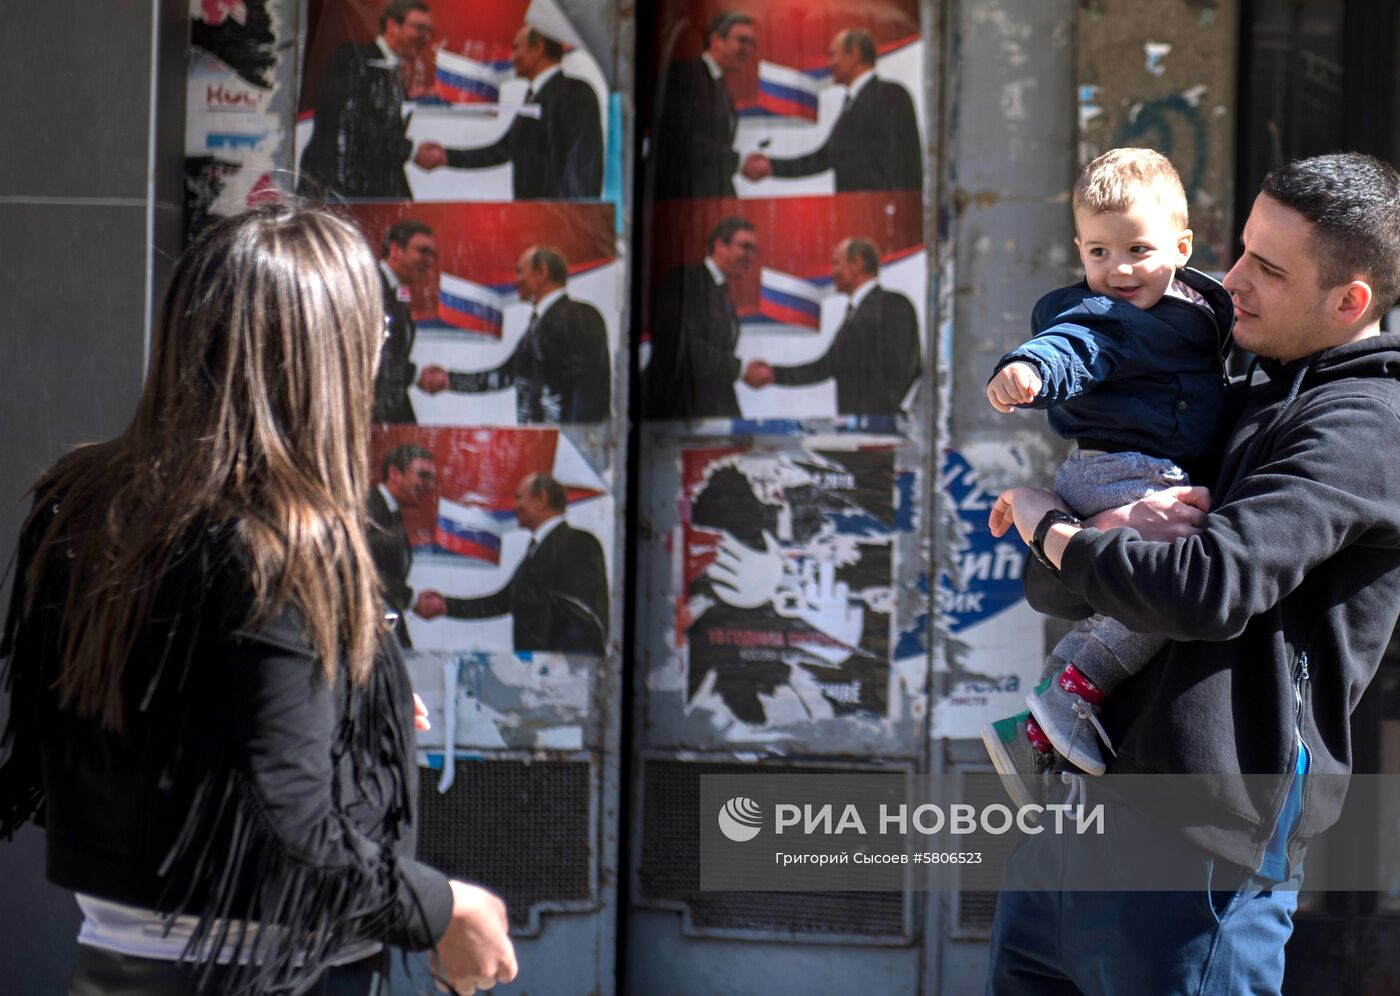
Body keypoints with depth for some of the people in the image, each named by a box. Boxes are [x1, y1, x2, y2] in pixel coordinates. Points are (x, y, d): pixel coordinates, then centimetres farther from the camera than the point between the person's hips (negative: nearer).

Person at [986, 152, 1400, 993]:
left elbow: (1211, 590, -24)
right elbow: (1054, 591, 16)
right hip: (1071, 819, 9)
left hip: (1193, 855, -8)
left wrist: (1050, 528, -7)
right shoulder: (1244, 402, 19)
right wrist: (1118, 532, -9)